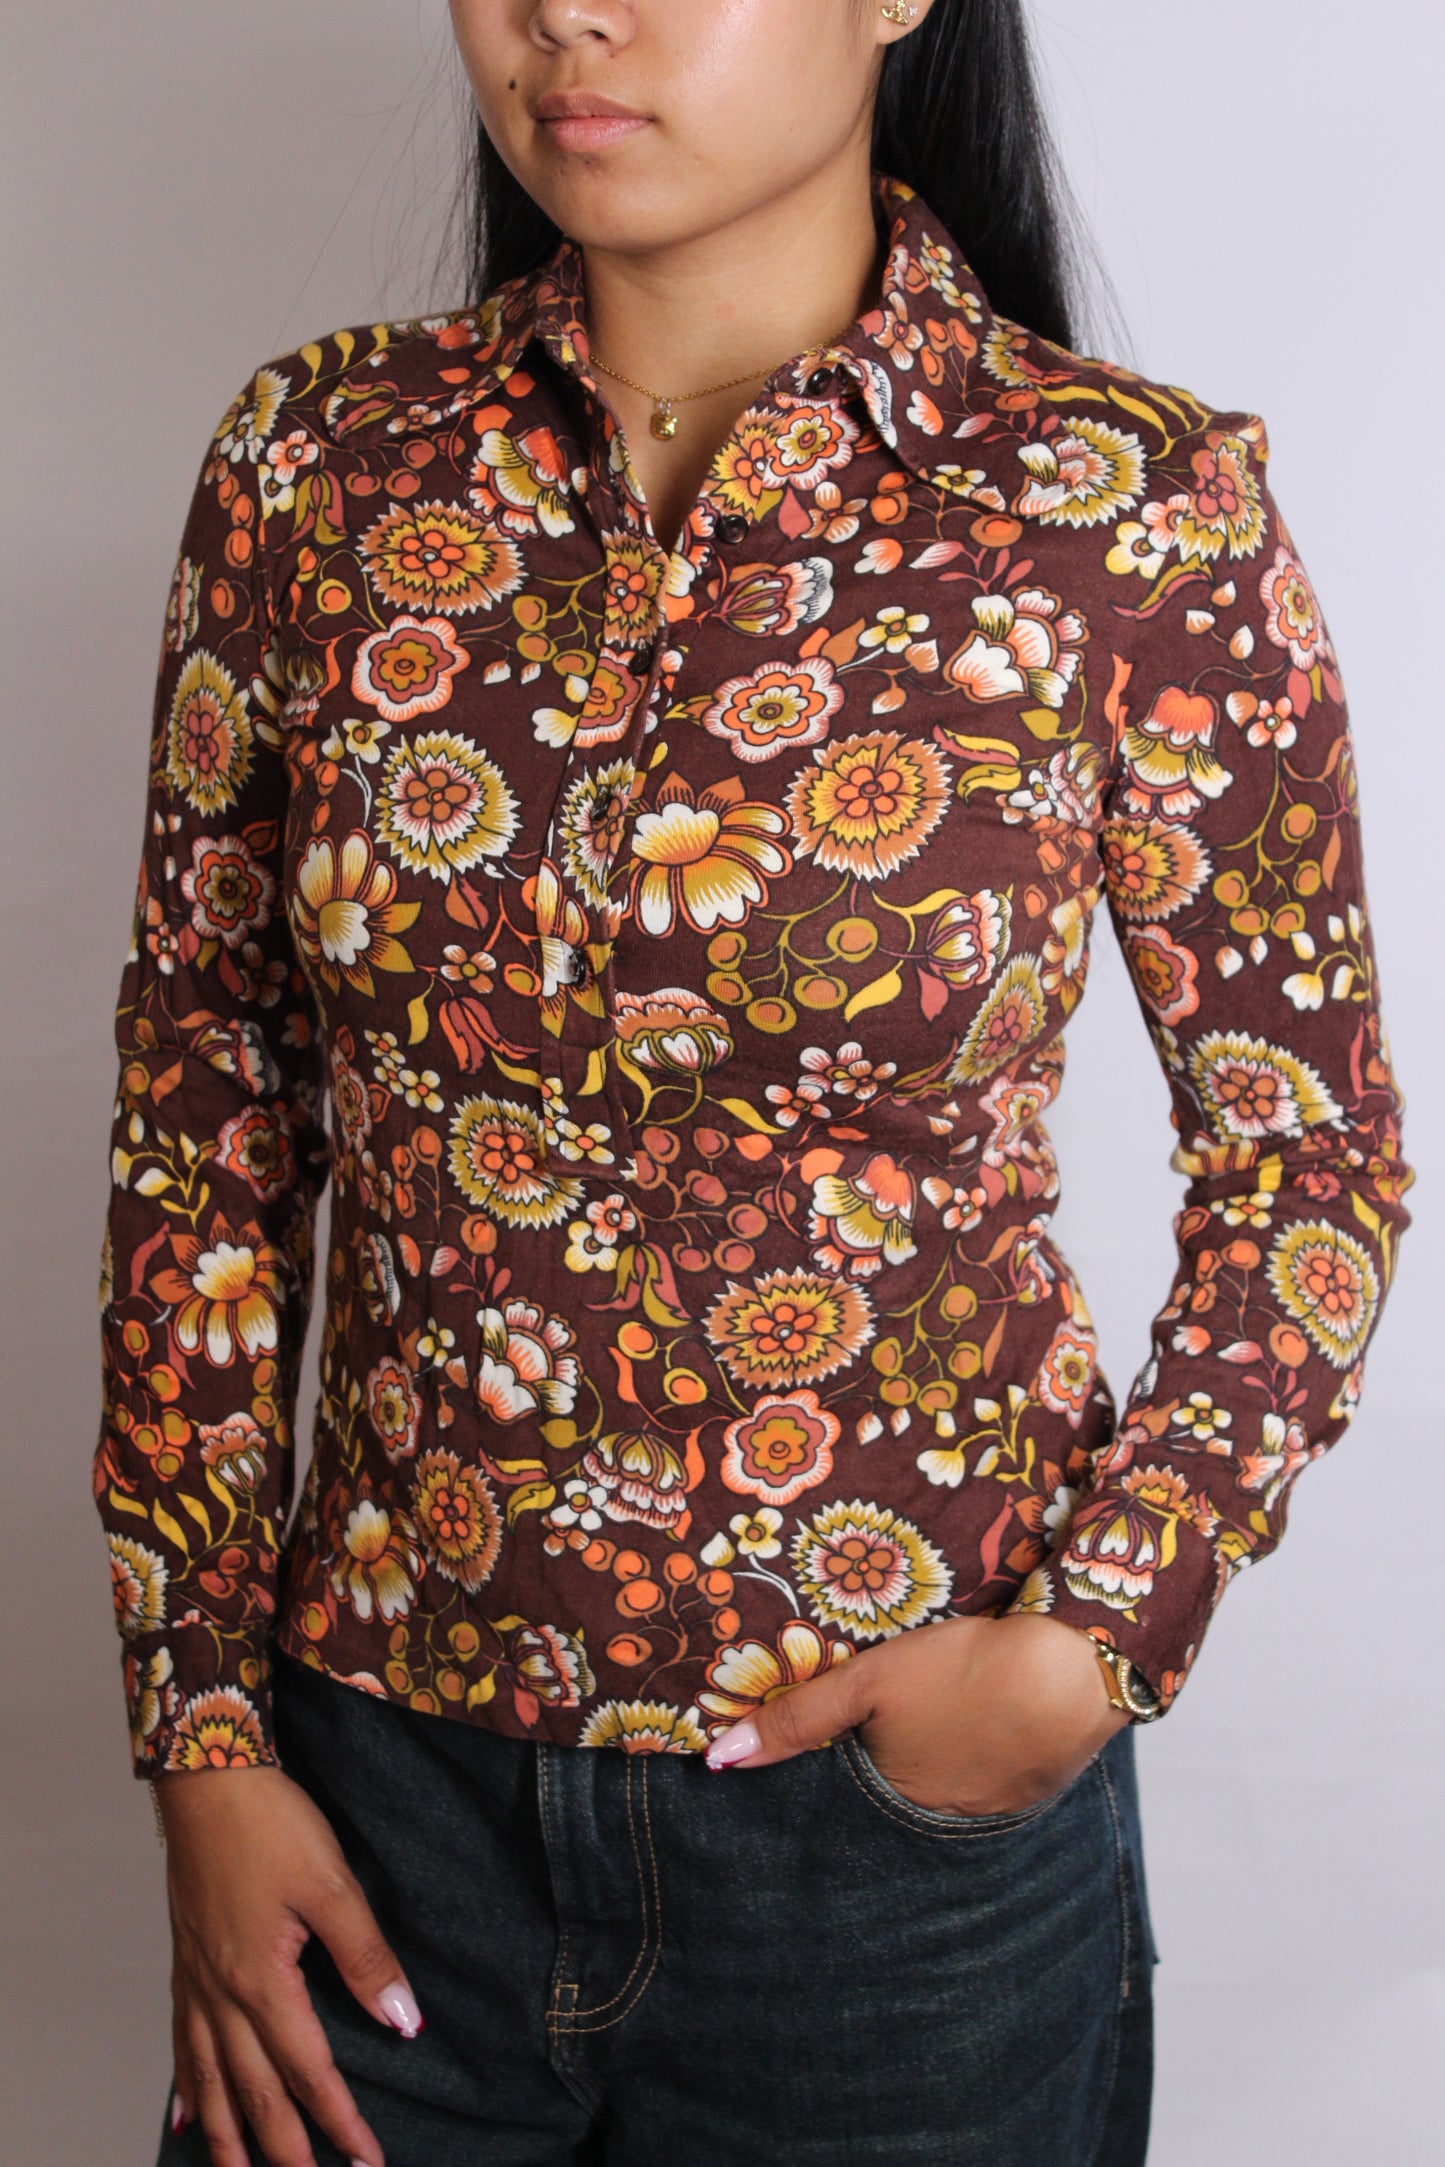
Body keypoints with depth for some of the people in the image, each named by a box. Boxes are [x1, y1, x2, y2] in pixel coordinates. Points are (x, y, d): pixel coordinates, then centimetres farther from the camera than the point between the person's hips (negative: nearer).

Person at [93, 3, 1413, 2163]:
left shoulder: (1130, 506, -11)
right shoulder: (319, 464, -4)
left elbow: (1312, 1146, -1)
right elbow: (203, 1118, 2)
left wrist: (1099, 1641, -12)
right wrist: (205, 1732, 0)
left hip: (906, 1807, -2)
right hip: (385, 1774, 2)